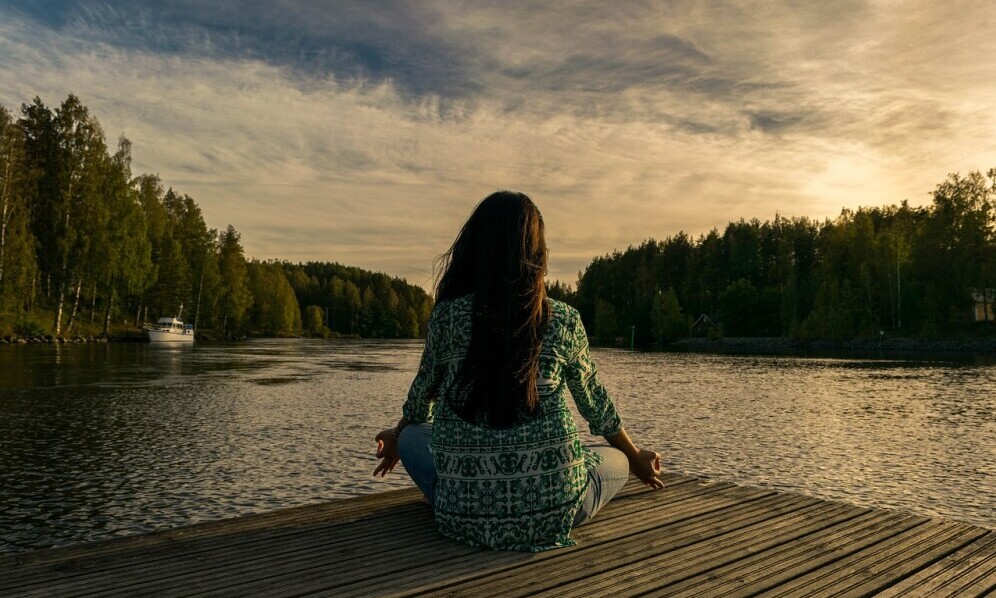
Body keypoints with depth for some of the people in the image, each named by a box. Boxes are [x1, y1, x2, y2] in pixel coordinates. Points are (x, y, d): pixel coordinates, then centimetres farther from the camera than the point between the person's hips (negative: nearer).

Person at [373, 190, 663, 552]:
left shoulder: (446, 316, -4)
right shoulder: (564, 321, -3)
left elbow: (422, 398, 13)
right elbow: (594, 404, 12)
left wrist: (396, 439, 36)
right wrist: (636, 459, 32)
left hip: (465, 514, 1)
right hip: (552, 512, 0)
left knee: (412, 436, 28)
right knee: (615, 460, 29)